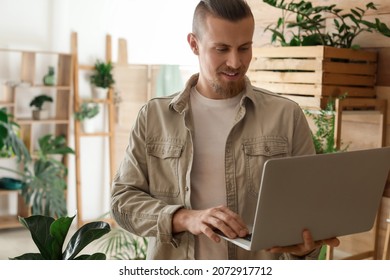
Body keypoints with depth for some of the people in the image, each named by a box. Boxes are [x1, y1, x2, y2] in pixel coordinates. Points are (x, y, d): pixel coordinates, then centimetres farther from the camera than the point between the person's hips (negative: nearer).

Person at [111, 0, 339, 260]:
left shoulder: (287, 115, 3)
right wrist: (185, 218, -13)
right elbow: (123, 197, 3)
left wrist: (306, 244, -15)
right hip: (176, 271, 1)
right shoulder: (154, 116, 5)